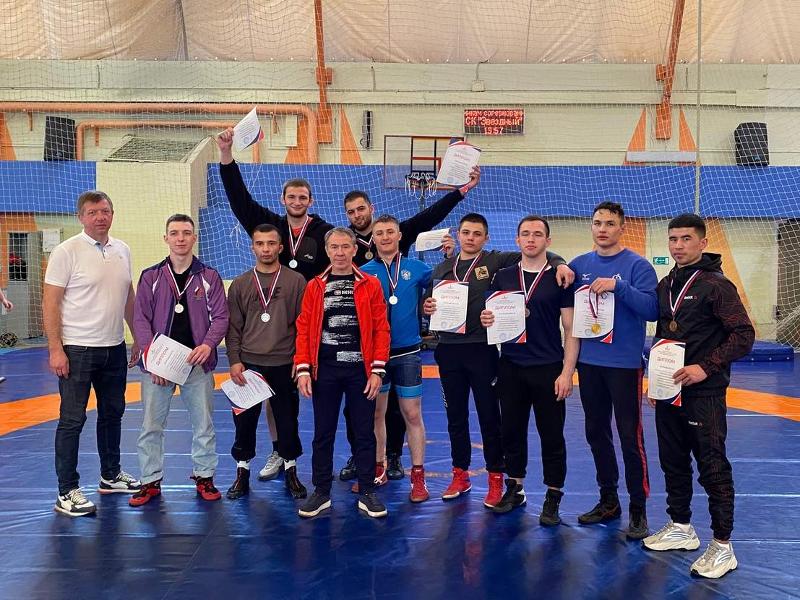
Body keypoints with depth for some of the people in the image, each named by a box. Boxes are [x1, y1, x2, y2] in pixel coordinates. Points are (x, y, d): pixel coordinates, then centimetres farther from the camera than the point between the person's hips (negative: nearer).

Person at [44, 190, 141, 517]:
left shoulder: (122, 250, 7)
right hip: (77, 350, -6)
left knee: (112, 413, 16)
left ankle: (110, 475, 32)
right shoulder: (66, 251, -10)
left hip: (115, 348, 6)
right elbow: (50, 303, -12)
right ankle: (67, 492, 11)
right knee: (72, 420, 0)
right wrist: (55, 349, -16)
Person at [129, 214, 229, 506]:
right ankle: (151, 481, 20)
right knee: (151, 425, 6)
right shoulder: (151, 276, 4)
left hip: (198, 362, 0)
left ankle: (204, 476, 23)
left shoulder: (209, 277, 3)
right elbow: (141, 318, 0)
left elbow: (220, 316, 0)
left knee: (203, 424, 8)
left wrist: (208, 344, -18)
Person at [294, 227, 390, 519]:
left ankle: (367, 493, 19)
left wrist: (377, 370, -7)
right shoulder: (315, 286, 5)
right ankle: (321, 492, 22)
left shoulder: (371, 285, 1)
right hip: (324, 370, 1)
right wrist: (303, 369, -5)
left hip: (360, 369, -1)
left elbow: (381, 329, -2)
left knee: (365, 431, 7)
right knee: (323, 432, 9)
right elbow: (304, 328, 3)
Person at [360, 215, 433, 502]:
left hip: (407, 352, -1)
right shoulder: (363, 272, 2)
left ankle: (418, 477, 14)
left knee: (412, 415, 3)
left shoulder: (417, 269, 1)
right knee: (376, 413, 11)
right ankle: (379, 469, 27)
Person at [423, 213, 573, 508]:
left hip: (483, 350, -4)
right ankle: (460, 475, 28)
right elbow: (428, 302, 17)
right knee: (455, 416, 13)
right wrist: (427, 308, -6)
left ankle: (495, 478, 20)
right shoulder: (442, 268, 11)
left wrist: (559, 263, -23)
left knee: (489, 417, 6)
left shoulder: (496, 261, -1)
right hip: (449, 350, 4)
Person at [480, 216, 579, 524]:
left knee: (552, 436, 5)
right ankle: (514, 489, 28)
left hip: (548, 369, -3)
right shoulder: (503, 276, 7)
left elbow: (571, 330, -4)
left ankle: (552, 499, 19)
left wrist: (567, 372, -11)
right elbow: (491, 316, 15)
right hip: (510, 368, 3)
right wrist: (486, 320, -10)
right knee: (512, 431, 12)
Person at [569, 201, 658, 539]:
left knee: (630, 437, 0)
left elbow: (651, 310, -15)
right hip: (588, 362, 5)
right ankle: (608, 500, 28)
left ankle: (638, 509, 13)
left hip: (624, 363, -5)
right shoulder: (579, 265, 7)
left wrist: (618, 286, -26)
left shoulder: (637, 265, -7)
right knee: (596, 433, 13)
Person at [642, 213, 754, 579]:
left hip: (704, 393, -7)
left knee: (713, 469, 0)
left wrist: (705, 367, -21)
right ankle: (680, 527, 31)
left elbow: (744, 335, -15)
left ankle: (723, 547, 11)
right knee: (673, 463, 15)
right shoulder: (665, 285, 10)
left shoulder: (716, 285, -10)